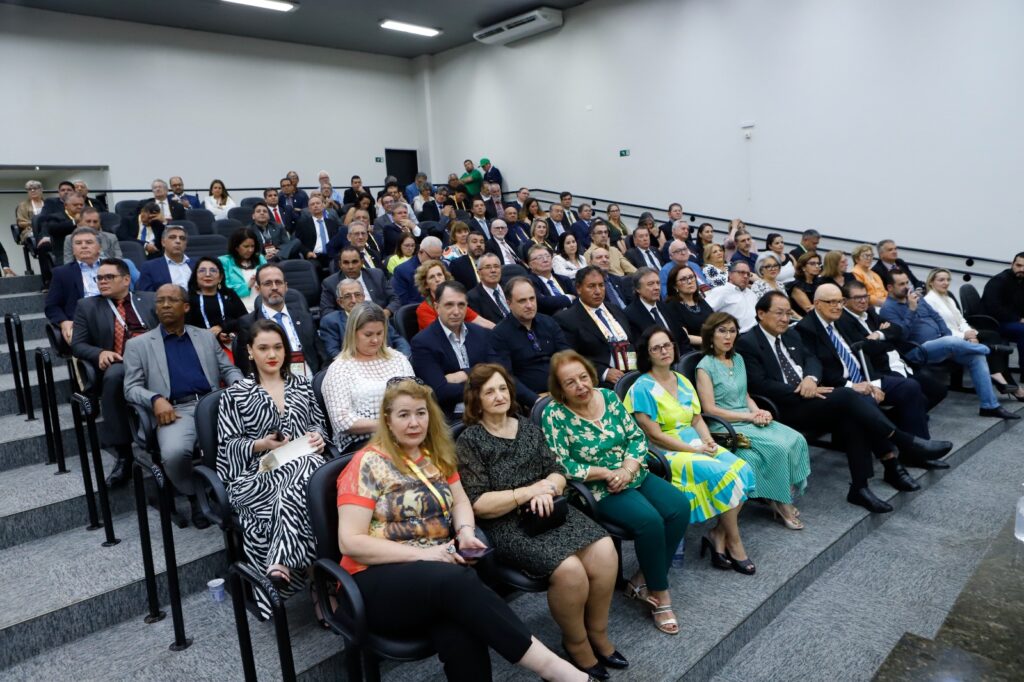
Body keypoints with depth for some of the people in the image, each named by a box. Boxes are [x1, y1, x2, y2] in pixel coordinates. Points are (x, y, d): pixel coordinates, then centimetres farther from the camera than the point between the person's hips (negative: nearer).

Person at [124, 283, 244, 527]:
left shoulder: (206, 337, 22)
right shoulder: (138, 344, 16)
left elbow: (228, 369, 19)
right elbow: (131, 387, 8)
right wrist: (156, 399, -14)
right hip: (174, 410, -1)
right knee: (174, 452, -34)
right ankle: (195, 496, -2)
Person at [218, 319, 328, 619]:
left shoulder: (301, 385, 19)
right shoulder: (235, 394, 10)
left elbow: (318, 424, 20)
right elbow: (227, 445, 4)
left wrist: (317, 437, -3)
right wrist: (261, 445, -13)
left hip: (303, 464, 3)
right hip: (257, 473, -3)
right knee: (304, 474, -36)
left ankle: (281, 564, -32)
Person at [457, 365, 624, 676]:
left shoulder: (529, 429, 14)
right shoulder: (469, 442, -3)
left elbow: (558, 472, 12)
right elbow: (477, 504, -10)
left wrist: (547, 488, -12)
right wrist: (527, 492, -15)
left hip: (547, 511, 6)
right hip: (506, 525, -5)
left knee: (604, 550, -19)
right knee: (568, 568, -27)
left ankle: (598, 633, 3)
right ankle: (576, 644, 1)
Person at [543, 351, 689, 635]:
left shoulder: (608, 396, 2)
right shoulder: (555, 415, -13)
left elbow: (637, 436, 4)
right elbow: (561, 467, -17)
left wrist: (627, 469, -14)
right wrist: (607, 473, -18)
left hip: (633, 475, 6)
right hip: (598, 489, -6)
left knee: (680, 507, -13)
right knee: (650, 520, -26)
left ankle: (644, 578, 2)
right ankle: (659, 593, -3)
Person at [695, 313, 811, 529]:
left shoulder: (738, 359, 14)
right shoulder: (705, 366, -8)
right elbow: (710, 409, -13)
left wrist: (758, 412, -4)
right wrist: (749, 416, -15)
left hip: (749, 420, 7)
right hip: (726, 427, -7)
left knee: (796, 440, -15)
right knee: (778, 447, -24)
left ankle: (785, 498, -6)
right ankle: (780, 502, -4)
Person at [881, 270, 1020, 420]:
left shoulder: (916, 297, 15)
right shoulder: (888, 309, -9)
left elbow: (936, 317, 17)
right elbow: (901, 335, -20)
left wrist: (948, 336, 4)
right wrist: (911, 310, -23)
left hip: (942, 343, 8)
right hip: (918, 351, -8)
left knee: (977, 357, -8)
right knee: (951, 342, -33)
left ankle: (989, 405, -5)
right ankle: (987, 348, 1)